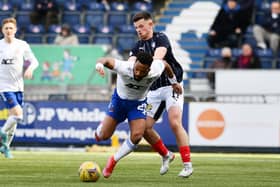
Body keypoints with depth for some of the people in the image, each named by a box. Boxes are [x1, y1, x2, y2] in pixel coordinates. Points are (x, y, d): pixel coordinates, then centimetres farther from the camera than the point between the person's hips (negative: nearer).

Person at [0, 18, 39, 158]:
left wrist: (30, 68, -14)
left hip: (18, 86, 4)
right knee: (18, 114, -19)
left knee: (13, 117, 9)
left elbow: (34, 61, 8)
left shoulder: (22, 45, 2)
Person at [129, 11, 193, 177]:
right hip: (154, 89, 6)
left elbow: (158, 56, -27)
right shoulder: (138, 46, 9)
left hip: (172, 85, -6)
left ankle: (187, 164, -16)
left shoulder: (161, 38, -7)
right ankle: (166, 155, 20)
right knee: (145, 128, -3)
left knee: (175, 123, -20)